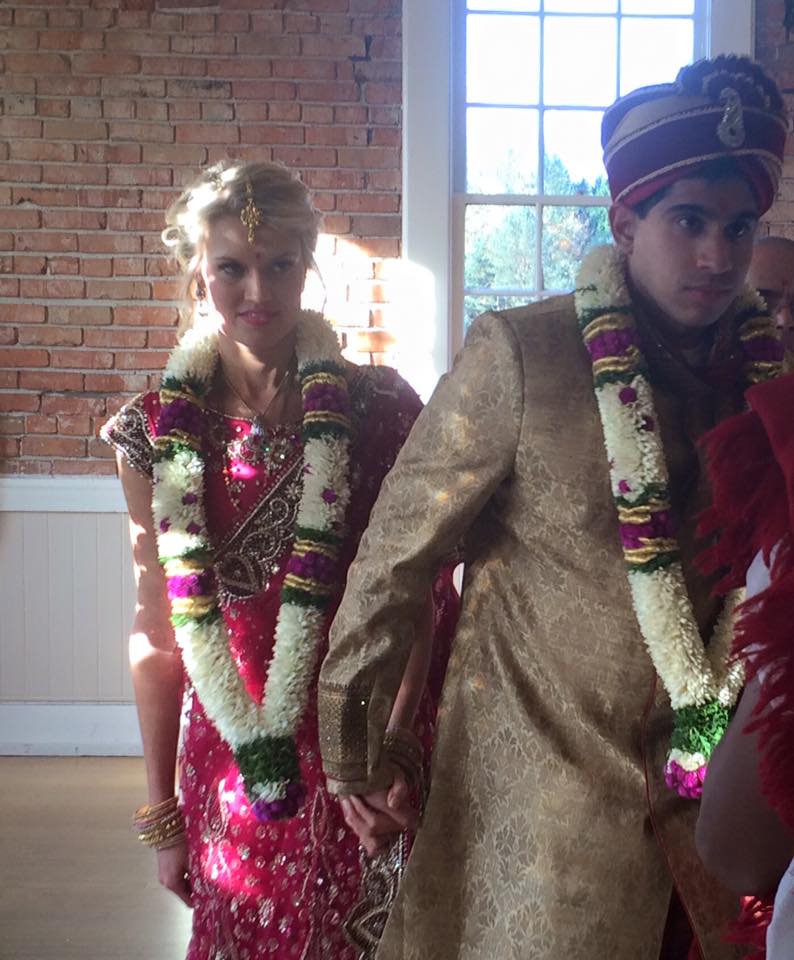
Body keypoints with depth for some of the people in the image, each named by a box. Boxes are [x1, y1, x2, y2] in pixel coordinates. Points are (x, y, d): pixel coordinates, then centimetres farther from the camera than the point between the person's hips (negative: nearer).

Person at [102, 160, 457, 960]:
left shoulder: (380, 407, -8)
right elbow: (157, 632, 2)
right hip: (235, 767, 1)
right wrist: (161, 810, 5)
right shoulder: (158, 433, -3)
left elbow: (423, 592, -5)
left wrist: (393, 740, -19)